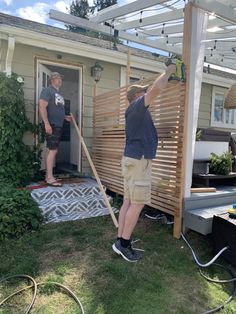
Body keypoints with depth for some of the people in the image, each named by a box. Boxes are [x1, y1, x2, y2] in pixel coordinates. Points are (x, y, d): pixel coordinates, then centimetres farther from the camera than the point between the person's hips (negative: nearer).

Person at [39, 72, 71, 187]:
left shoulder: (59, 94, 23)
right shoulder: (47, 90, -5)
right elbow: (42, 107, -16)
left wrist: (65, 117, 15)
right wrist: (47, 123, -25)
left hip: (58, 126, 9)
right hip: (51, 125, -9)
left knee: (52, 150, 9)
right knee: (53, 150, -13)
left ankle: (48, 176, 16)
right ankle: (50, 178, -9)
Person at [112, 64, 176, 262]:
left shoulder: (136, 110, 22)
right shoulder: (136, 106, -7)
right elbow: (156, 89, -19)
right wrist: (168, 72, -3)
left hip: (133, 160, 10)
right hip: (138, 161, -10)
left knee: (128, 201, 9)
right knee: (137, 204, -6)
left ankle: (120, 241, 15)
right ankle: (124, 244, 3)